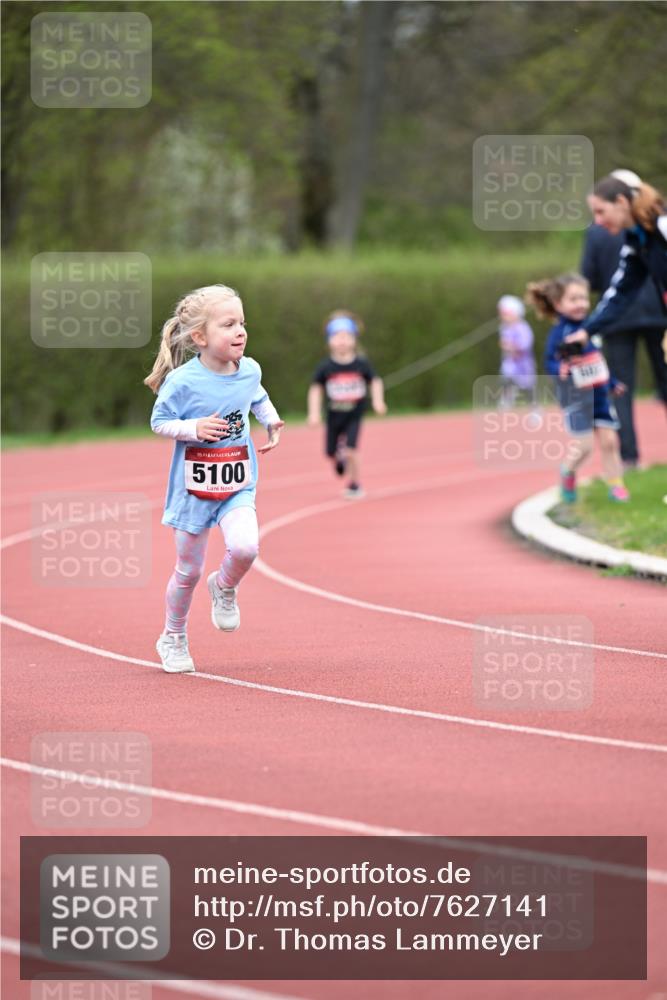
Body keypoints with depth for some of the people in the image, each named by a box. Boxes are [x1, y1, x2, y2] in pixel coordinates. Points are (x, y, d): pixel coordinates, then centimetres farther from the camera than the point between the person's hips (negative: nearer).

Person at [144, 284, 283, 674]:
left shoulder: (249, 371, -4)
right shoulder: (183, 382, -19)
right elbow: (160, 422, -9)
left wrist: (272, 421, 1)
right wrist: (194, 428, -25)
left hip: (238, 486, 3)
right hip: (193, 488, -3)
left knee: (245, 547, -24)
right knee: (188, 570, 8)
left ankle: (225, 588, 11)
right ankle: (174, 639, 31)